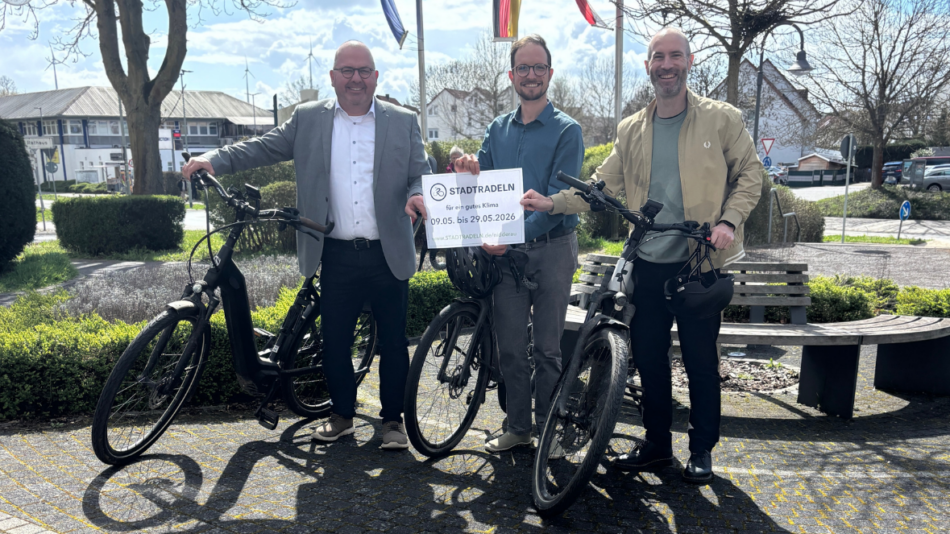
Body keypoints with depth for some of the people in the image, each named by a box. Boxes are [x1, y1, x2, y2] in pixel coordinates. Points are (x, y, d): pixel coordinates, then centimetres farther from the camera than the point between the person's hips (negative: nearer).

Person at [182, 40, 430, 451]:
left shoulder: (403, 122, 6)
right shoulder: (308, 119, 9)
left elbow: (420, 174, 5)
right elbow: (263, 147, 7)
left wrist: (417, 195, -17)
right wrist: (215, 160, -7)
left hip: (388, 255, -1)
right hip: (337, 256, 1)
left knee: (392, 343, 7)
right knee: (334, 341, 9)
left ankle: (392, 419, 25)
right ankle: (342, 414, 30)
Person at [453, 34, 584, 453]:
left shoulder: (566, 131, -3)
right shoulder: (497, 130, 13)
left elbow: (560, 198, -13)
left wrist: (517, 234, -25)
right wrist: (469, 173, -10)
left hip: (551, 249, -4)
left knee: (547, 348, 4)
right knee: (510, 347, 9)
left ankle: (547, 430, 19)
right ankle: (518, 427, 23)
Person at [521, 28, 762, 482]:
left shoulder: (721, 119, 0)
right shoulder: (631, 130, 10)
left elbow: (750, 172, 3)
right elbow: (604, 184, 7)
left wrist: (729, 220, -12)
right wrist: (554, 202, -6)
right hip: (648, 263, 3)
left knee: (700, 359, 5)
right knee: (648, 357, 9)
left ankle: (702, 449, 24)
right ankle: (656, 444, 26)